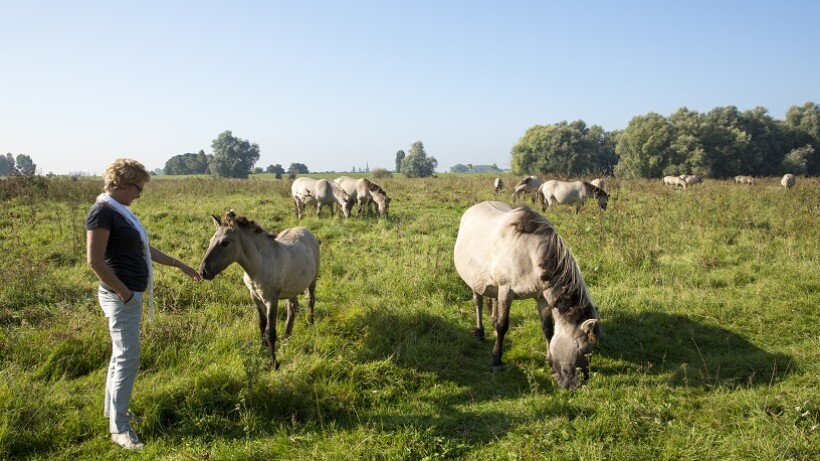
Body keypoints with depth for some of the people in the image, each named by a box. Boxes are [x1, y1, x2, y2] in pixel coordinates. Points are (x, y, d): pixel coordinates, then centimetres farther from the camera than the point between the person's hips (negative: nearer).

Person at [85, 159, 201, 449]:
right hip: (121, 297, -10)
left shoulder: (120, 211, 13)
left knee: (121, 354, 19)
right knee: (128, 359, -6)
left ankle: (112, 409, 34)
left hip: (131, 294, 10)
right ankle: (119, 428, 2)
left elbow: (144, 249, 21)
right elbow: (95, 261, -22)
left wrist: (179, 264, 24)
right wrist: (124, 292, -19)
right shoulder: (102, 212, -17)